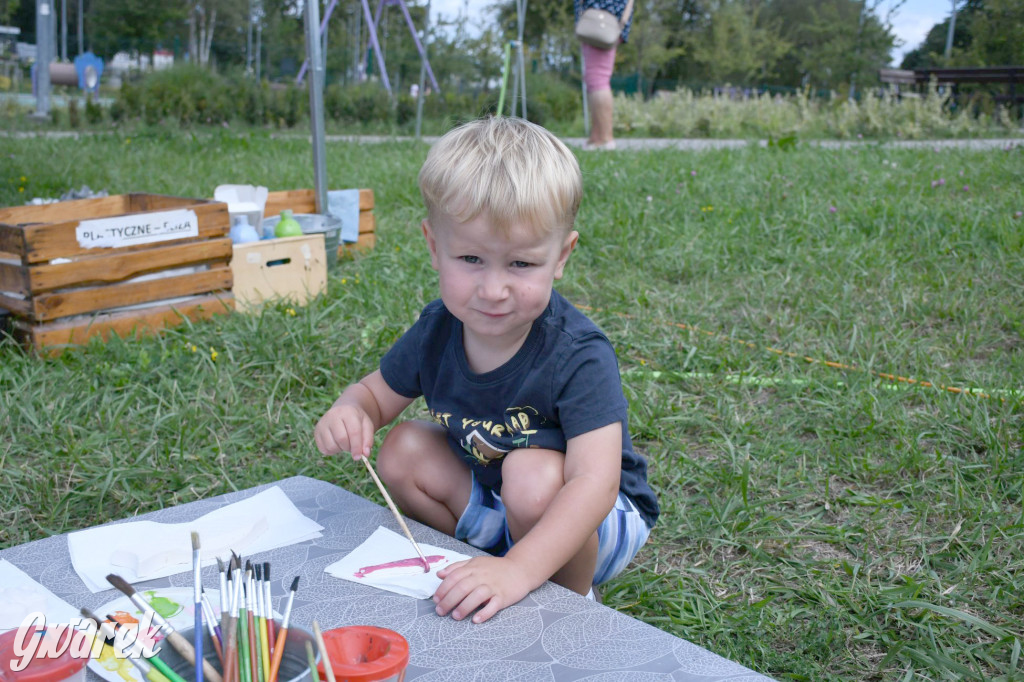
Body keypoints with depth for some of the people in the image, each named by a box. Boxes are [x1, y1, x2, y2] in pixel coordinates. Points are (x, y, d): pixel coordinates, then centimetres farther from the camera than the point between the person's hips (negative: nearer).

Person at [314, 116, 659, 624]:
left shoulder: (578, 357, -32)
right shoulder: (436, 331, -13)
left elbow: (595, 484, -41)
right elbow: (378, 392, 4)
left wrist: (517, 571, -54)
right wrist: (350, 411, -23)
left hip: (598, 522, -5)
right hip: (490, 502, 6)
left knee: (534, 475, -34)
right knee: (404, 451, -8)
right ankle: (476, 567, 8)